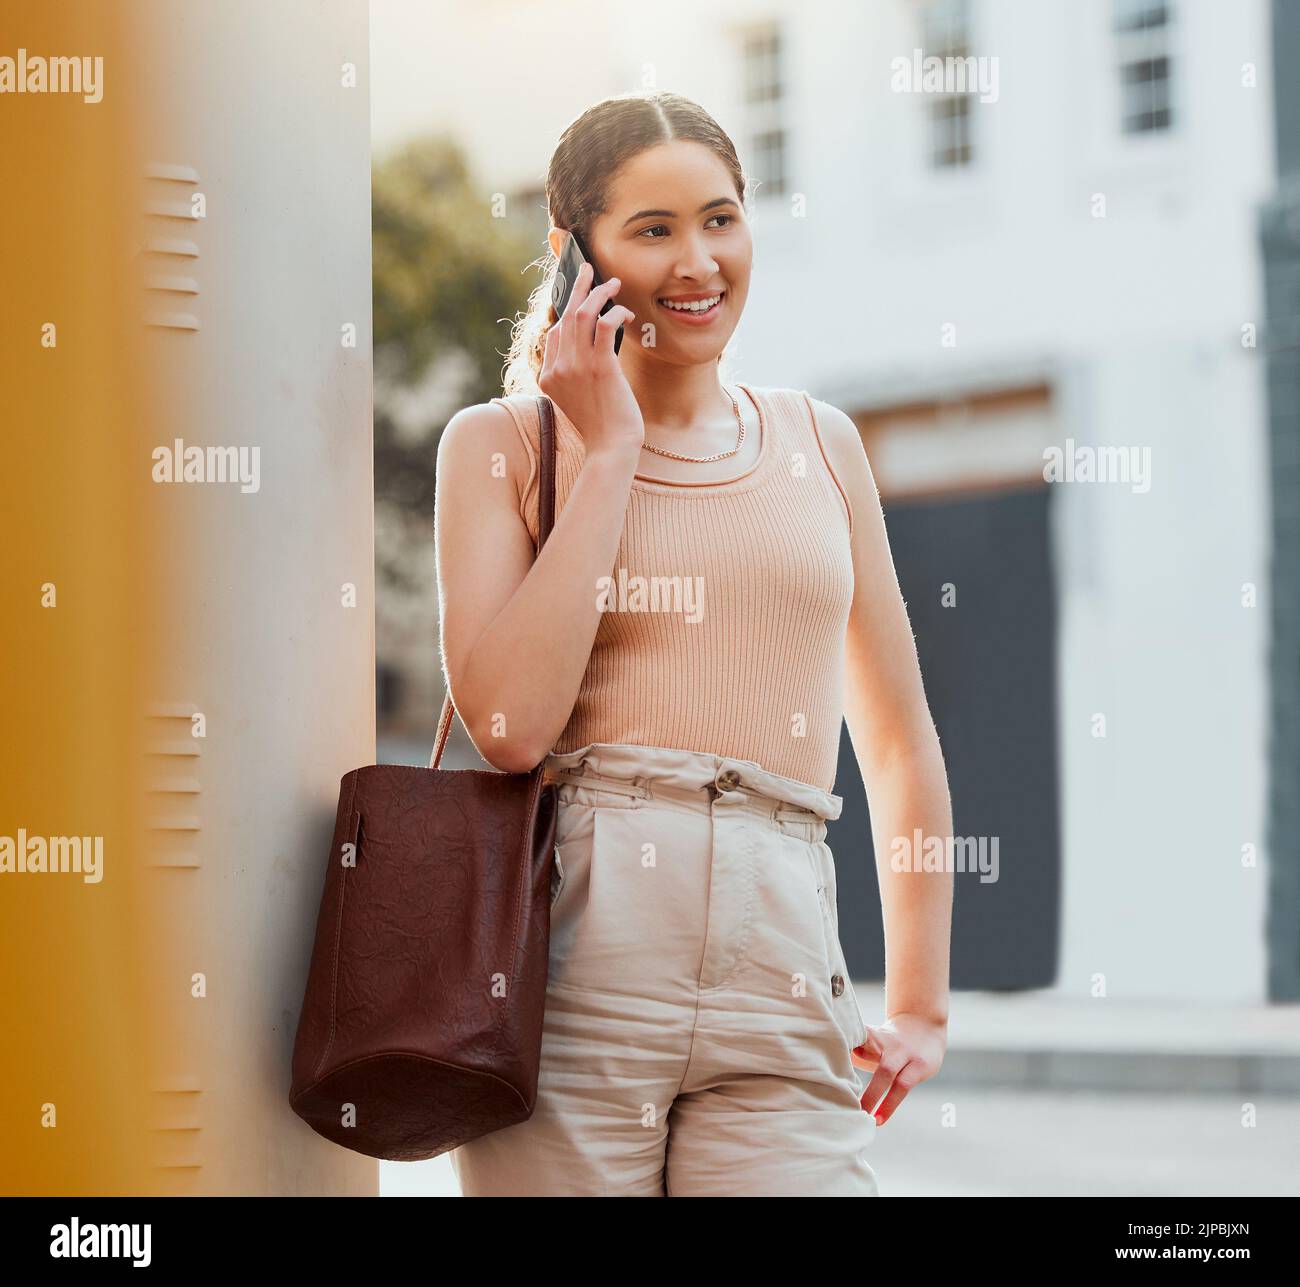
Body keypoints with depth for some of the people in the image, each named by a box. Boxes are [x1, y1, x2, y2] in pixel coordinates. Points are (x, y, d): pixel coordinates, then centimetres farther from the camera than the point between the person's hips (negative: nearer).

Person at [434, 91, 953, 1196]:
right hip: (569, 966, -2)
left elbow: (901, 743, 23)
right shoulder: (503, 443, 7)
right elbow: (511, 724, -9)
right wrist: (610, 451, -3)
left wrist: (920, 1006, 19)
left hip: (780, 984, 2)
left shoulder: (818, 444, 17)